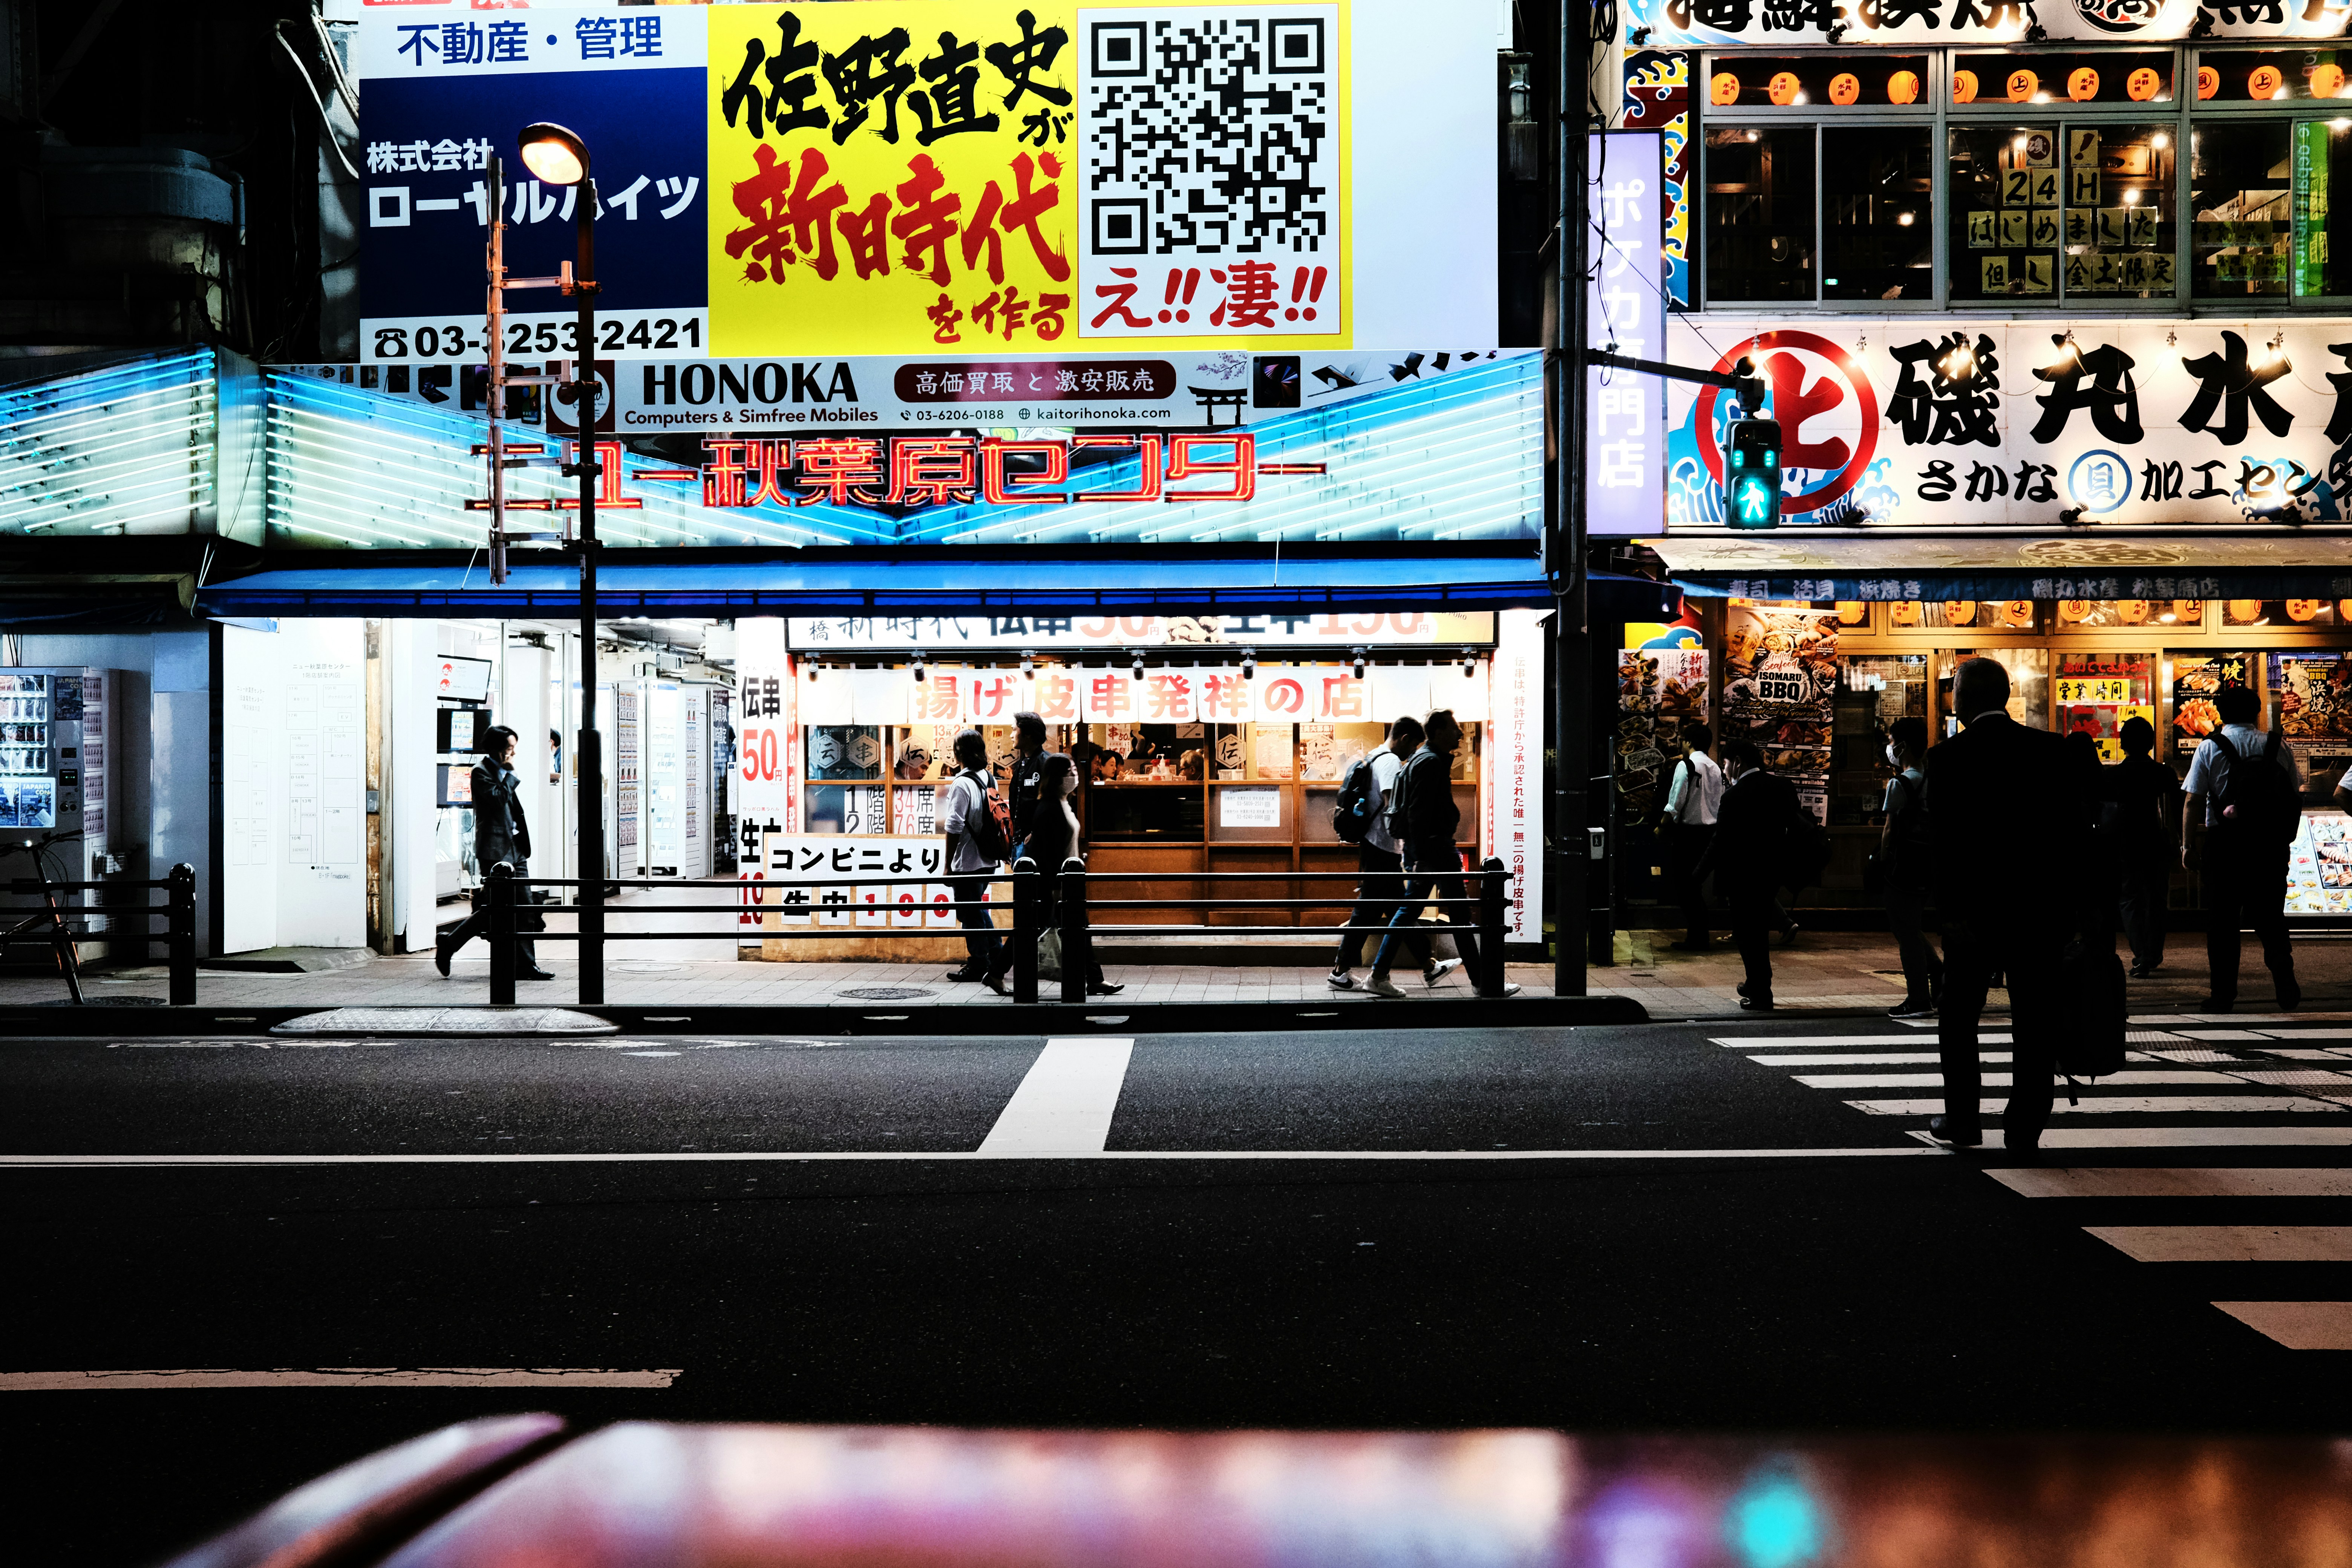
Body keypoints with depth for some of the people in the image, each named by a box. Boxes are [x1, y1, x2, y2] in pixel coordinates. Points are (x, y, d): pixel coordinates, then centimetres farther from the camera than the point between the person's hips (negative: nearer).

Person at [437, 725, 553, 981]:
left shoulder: (504, 772, 19)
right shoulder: (481, 772, -8)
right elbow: (498, 798, -24)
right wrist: (510, 773, -11)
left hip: (515, 848, 9)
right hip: (495, 851, -9)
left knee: (524, 909, 3)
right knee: (496, 909, -8)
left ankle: (526, 965, 4)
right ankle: (448, 946, 9)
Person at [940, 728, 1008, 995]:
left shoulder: (961, 784, -18)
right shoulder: (990, 779, 6)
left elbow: (954, 829, -18)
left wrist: (948, 865, -12)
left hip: (967, 862, -8)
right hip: (989, 860, 8)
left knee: (970, 914, 4)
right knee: (979, 909, 20)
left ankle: (977, 965, 10)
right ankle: (996, 958, 23)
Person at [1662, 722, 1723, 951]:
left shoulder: (1685, 765, -11)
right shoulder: (1716, 769, 10)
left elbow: (1675, 804, -13)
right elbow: (1718, 803, 10)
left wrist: (1664, 826, -5)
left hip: (1689, 829, -7)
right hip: (1710, 829, 7)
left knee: (1686, 886, -1)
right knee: (1696, 885, 14)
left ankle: (1696, 938, -2)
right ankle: (1701, 936, 16)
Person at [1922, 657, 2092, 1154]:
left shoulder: (1948, 758, -8)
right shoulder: (2054, 751, 0)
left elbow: (1942, 841, -12)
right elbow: (2079, 828, 1)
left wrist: (1952, 909, -9)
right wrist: (2072, 904, 7)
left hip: (1975, 908, -2)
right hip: (2043, 908, 2)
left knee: (1959, 1019, 14)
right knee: (2034, 1023, 7)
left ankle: (1962, 1121, 18)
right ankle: (2025, 1129, 8)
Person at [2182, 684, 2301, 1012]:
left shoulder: (2210, 747, -1)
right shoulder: (2278, 746, 4)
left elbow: (2193, 801, -6)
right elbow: (2295, 796, 6)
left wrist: (2186, 845, -2)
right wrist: (2285, 838, 19)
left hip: (2224, 840, -2)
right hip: (2271, 842, 2)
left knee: (2222, 921, 3)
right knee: (2271, 917, 12)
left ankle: (2223, 995, 2)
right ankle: (2286, 988, 3)